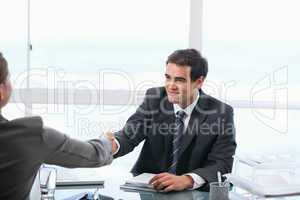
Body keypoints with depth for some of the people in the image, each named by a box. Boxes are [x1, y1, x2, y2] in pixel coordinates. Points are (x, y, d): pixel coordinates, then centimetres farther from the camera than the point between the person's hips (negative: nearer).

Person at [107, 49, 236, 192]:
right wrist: (113, 144, -34)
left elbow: (222, 165, -15)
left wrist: (186, 180, -32)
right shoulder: (154, 98, -4)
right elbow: (129, 135, -10)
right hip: (148, 184, 2)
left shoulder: (221, 113, -10)